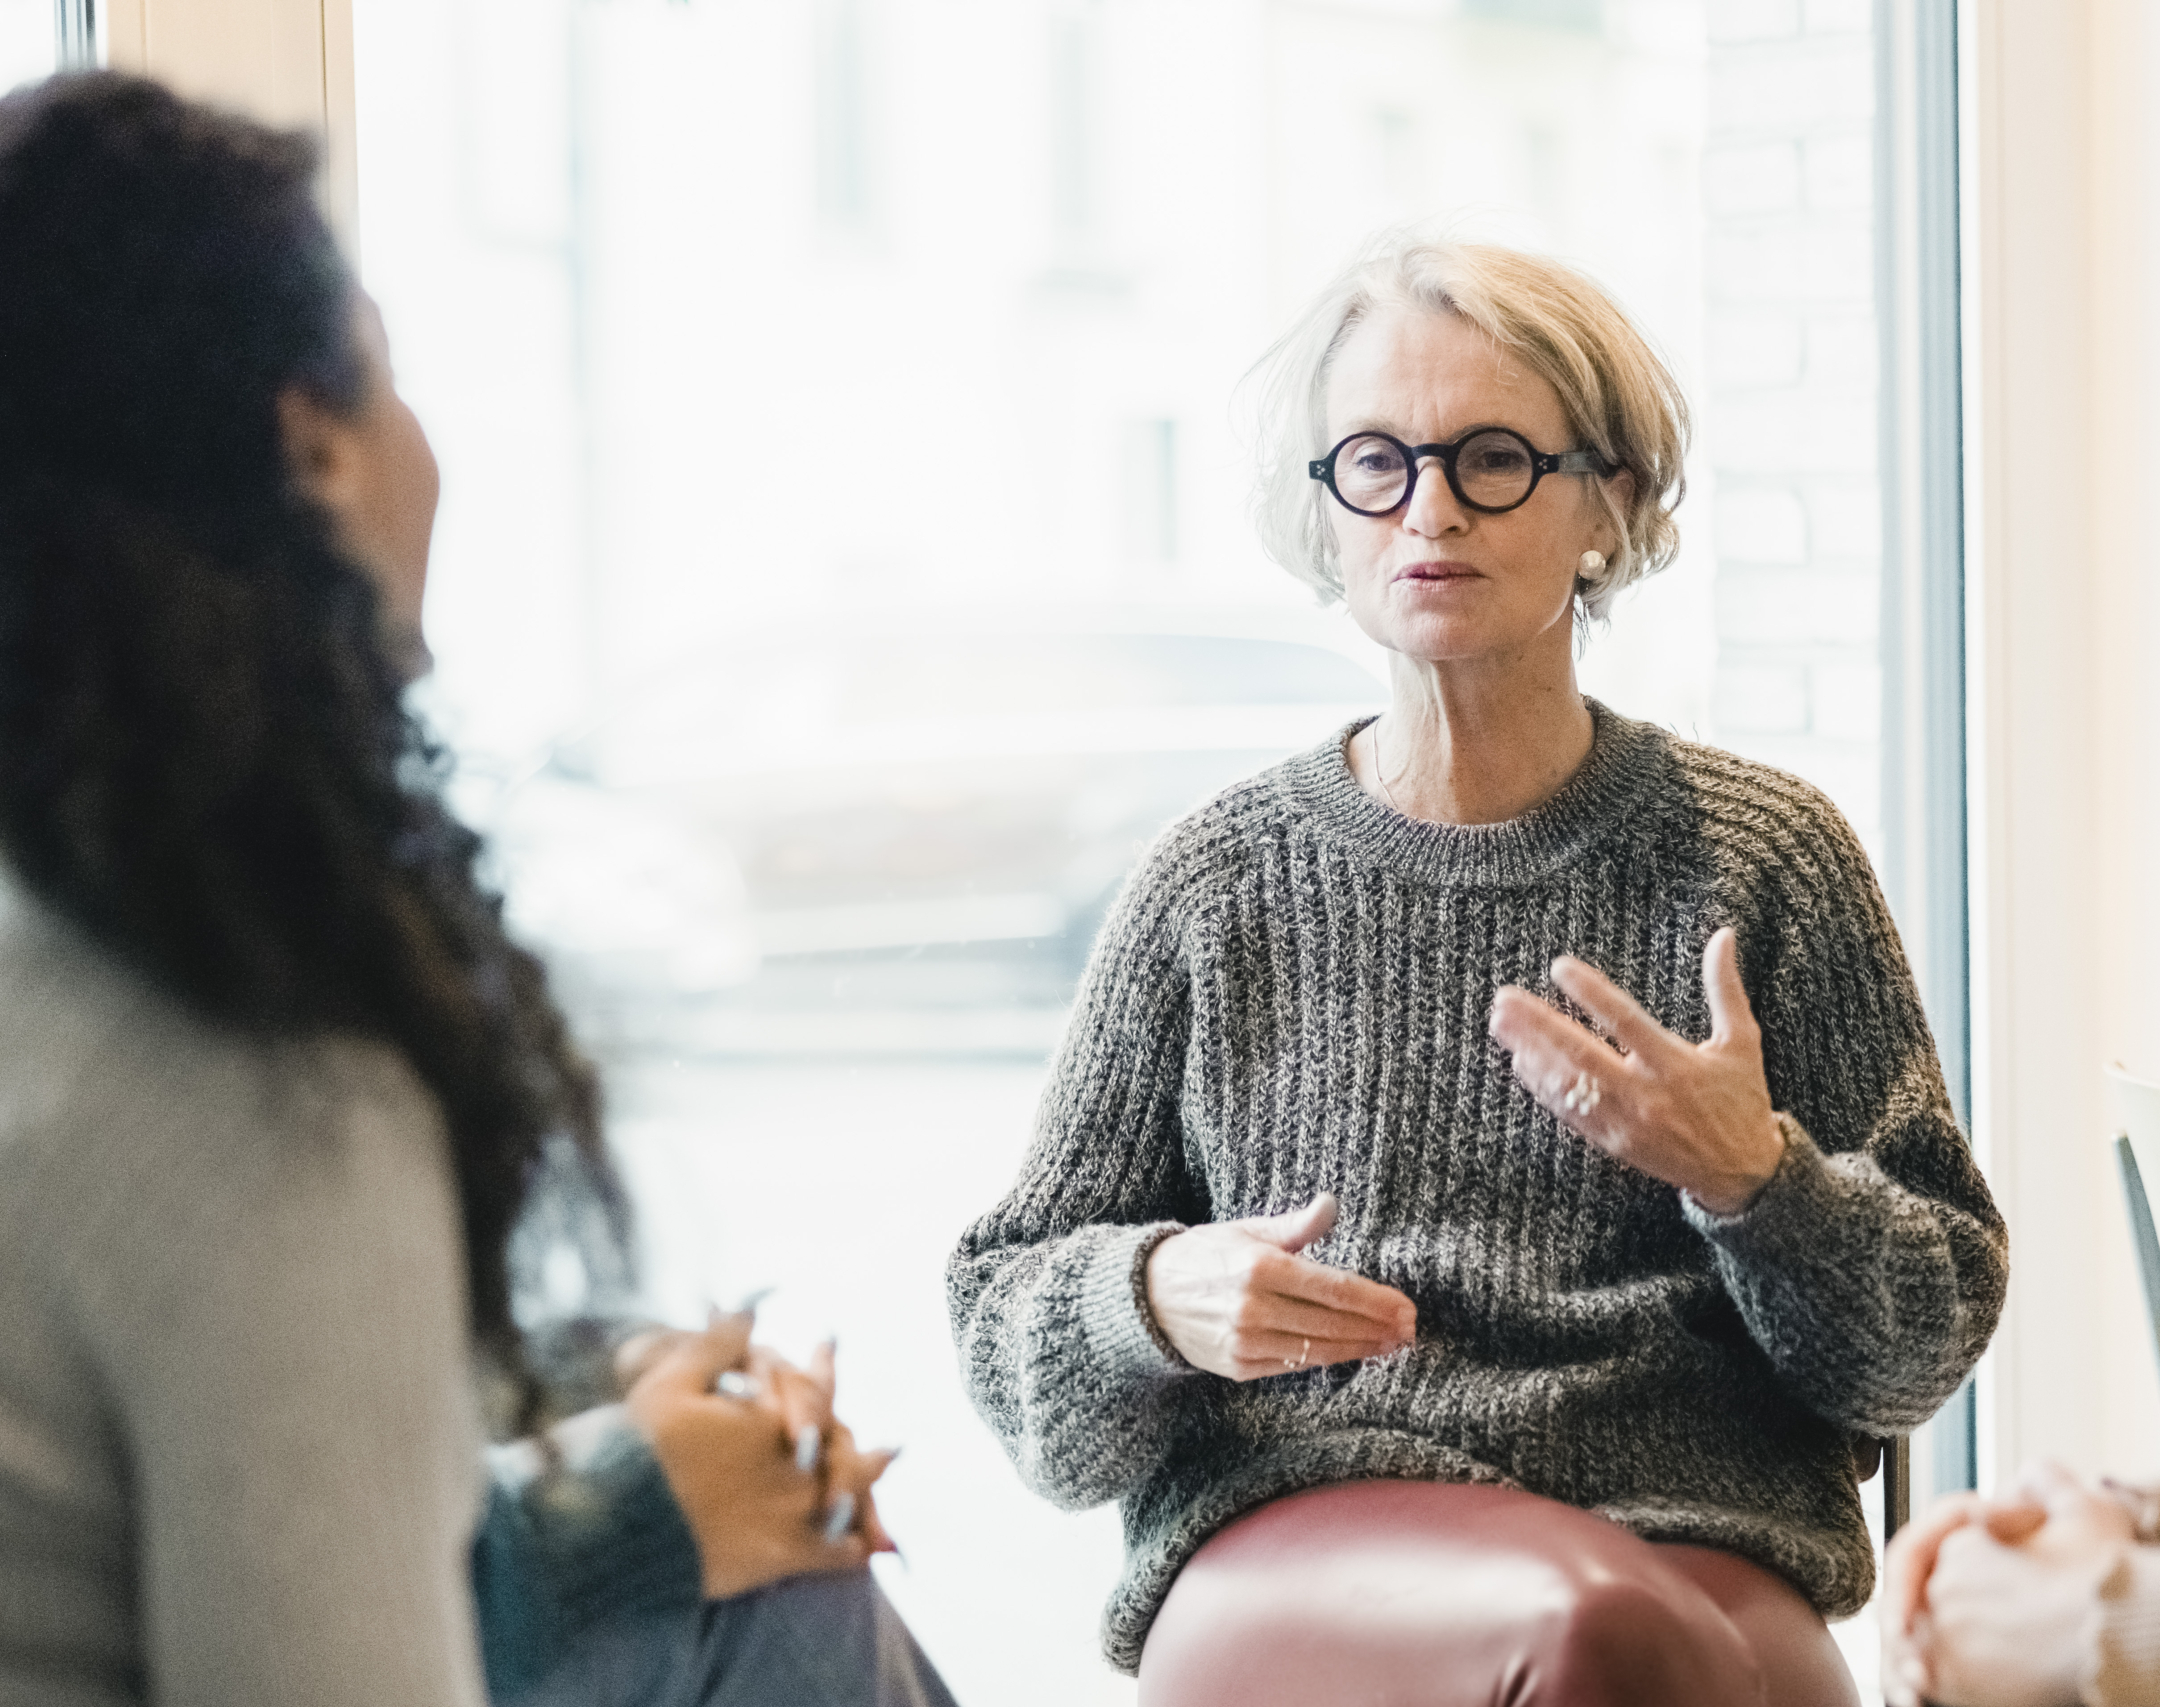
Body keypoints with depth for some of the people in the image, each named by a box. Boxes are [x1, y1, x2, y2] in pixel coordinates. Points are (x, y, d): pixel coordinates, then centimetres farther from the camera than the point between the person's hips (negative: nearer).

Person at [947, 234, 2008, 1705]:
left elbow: (1925, 1348, 11)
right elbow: (1007, 1332, 14)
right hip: (1281, 1559, -1)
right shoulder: (1216, 890, 11)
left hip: (1706, 1557, 1)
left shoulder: (1766, 855, 11)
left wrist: (1751, 1178, -9)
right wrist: (1161, 1299, -8)